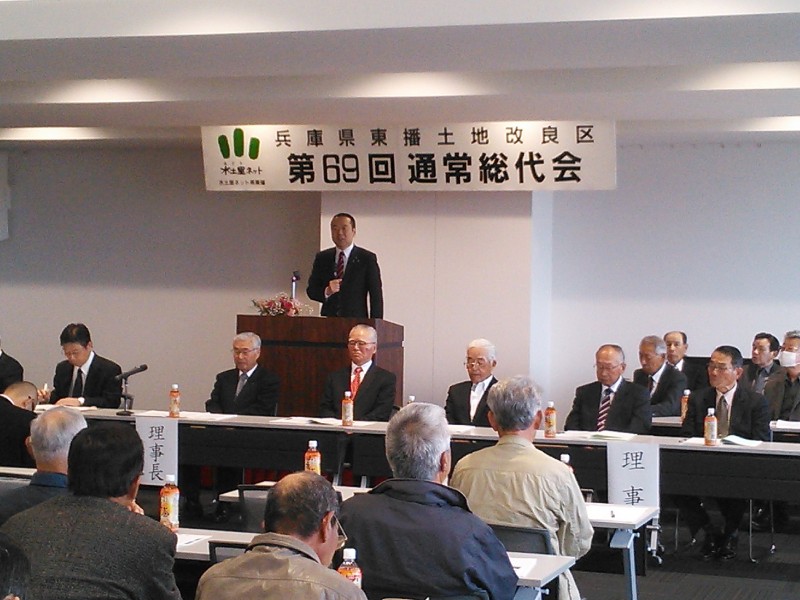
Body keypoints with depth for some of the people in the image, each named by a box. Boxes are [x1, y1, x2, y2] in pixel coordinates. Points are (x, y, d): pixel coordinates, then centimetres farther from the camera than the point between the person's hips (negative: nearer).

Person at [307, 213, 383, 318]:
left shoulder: (367, 258, 3)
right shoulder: (321, 258, 12)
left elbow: (376, 297, 1)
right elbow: (311, 290, 10)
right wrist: (327, 291, -11)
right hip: (328, 321, 2)